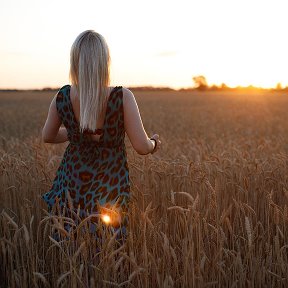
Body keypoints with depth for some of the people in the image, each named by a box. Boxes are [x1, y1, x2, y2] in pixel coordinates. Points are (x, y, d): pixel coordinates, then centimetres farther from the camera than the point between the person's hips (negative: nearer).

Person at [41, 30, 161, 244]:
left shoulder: (62, 97, -11)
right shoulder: (122, 97, -22)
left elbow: (47, 137, 6)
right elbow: (142, 147, -19)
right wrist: (153, 143, 5)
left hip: (72, 180, 3)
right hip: (110, 186, -3)